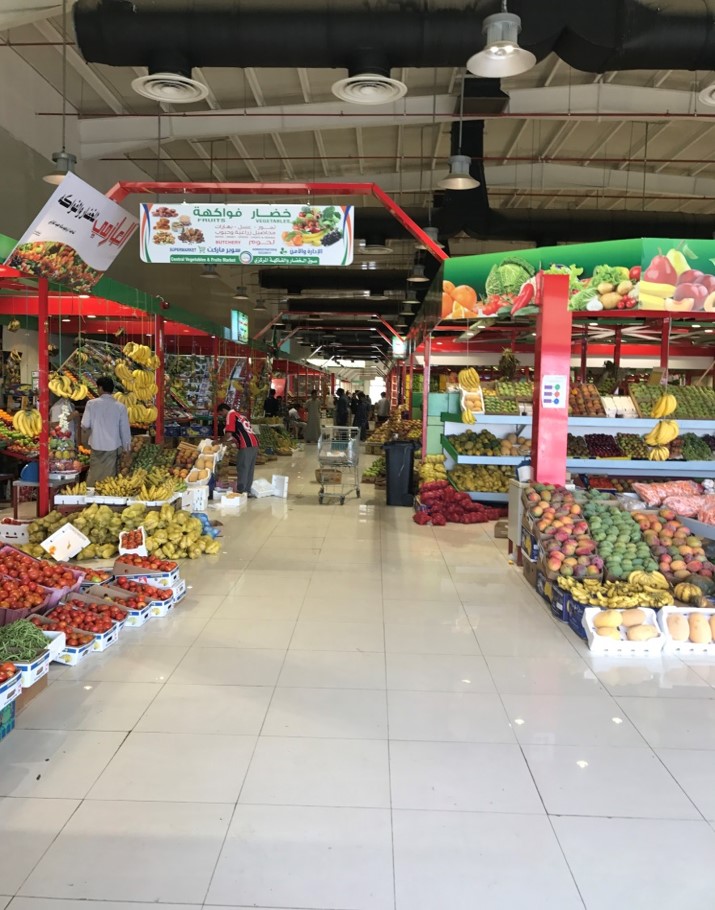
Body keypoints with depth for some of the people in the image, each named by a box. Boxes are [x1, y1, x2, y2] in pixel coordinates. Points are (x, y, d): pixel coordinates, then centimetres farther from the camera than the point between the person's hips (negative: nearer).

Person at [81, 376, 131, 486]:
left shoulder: (92, 404, -4)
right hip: (113, 447, 0)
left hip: (96, 446, 0)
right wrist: (127, 448, 10)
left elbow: (85, 425, -2)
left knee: (94, 477, 7)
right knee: (110, 477, 5)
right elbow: (125, 430, 1)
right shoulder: (120, 407, -3)